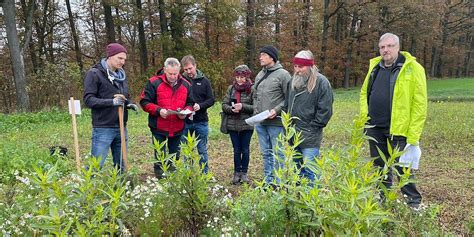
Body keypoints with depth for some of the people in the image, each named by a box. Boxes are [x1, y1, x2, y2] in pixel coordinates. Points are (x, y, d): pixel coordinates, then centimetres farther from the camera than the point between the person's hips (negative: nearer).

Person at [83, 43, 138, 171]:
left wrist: (130, 103, 0)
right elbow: (88, 100, -12)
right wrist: (111, 102, -26)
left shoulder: (121, 74, 14)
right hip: (103, 128, -6)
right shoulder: (94, 73, -6)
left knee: (121, 166, 12)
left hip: (121, 128, 6)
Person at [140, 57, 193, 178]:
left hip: (178, 127, 4)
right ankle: (159, 175, 19)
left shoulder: (186, 84, 3)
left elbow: (190, 103, 12)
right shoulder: (154, 82, -10)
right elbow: (144, 102, -7)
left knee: (174, 154, 16)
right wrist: (158, 110, -21)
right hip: (159, 127, -3)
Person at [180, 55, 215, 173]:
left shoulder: (204, 80, 1)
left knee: (202, 150, 9)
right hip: (185, 122, 0)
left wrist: (200, 105, -16)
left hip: (201, 121, 0)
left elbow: (211, 100, 1)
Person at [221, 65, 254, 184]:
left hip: (247, 125, -2)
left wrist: (243, 106, -20)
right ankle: (237, 172, 23)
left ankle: (244, 173, 21)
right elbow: (224, 105, 4)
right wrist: (231, 109, -14)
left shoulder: (252, 89, -5)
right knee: (236, 150, 11)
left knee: (245, 150, 8)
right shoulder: (231, 88, 6)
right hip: (233, 125, 3)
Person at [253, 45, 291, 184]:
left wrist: (276, 110, -19)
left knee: (277, 153, 1)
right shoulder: (259, 75, 14)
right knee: (266, 153, 14)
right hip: (260, 122, 7)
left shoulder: (283, 74, -7)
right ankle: (268, 181, 25)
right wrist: (255, 112, 10)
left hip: (275, 122, -7)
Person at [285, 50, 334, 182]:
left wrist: (312, 127, -12)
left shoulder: (321, 82, -9)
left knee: (309, 170, -5)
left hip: (310, 136, -7)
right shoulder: (293, 80, 11)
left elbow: (325, 110, -12)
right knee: (296, 168, 17)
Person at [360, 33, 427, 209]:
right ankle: (383, 199, 33)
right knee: (380, 168, 17)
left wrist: (413, 136, -16)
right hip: (375, 128, 6)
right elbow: (364, 92, 18)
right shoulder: (375, 67, 7)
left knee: (403, 169, 3)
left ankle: (413, 203, 21)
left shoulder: (413, 69, -10)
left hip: (399, 130, -5)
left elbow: (420, 104, -13)